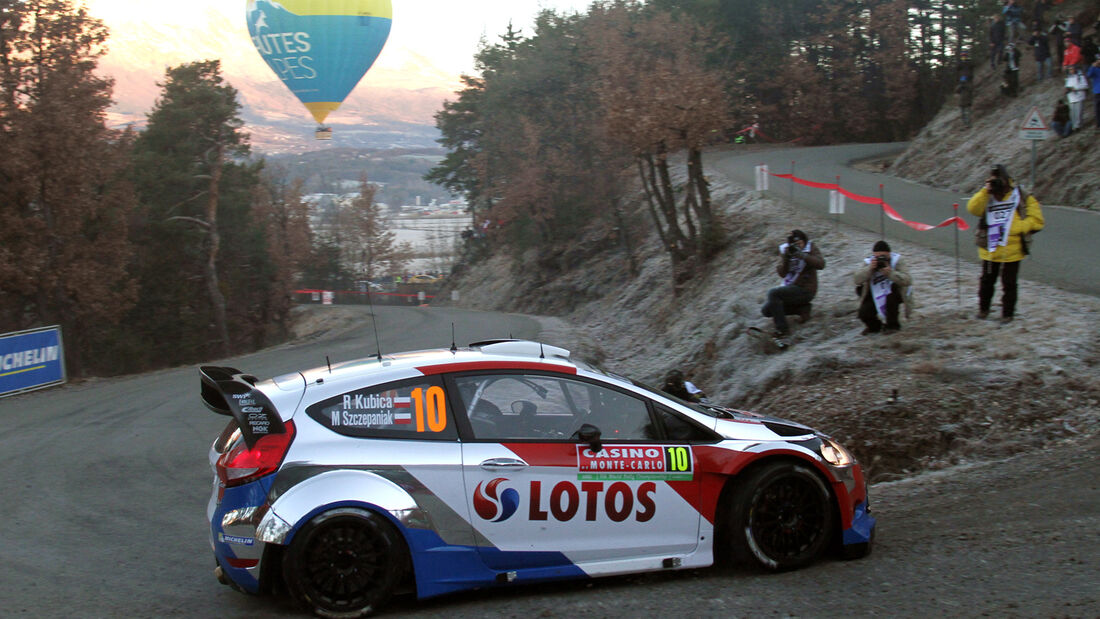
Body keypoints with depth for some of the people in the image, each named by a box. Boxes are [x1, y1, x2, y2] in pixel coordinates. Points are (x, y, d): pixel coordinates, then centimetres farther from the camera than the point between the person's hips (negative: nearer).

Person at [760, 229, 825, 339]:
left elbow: (821, 264, -25)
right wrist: (785, 258, -23)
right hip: (789, 287, 7)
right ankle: (802, 308, 7)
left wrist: (803, 256, -35)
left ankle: (783, 329, -23)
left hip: (805, 289, -7)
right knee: (766, 310, 2)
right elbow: (782, 273, -6)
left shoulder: (811, 249, -7)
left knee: (773, 293, -27)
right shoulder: (785, 250, 2)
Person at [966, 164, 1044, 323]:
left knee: (1009, 284, 5)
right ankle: (983, 309, 33)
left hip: (1011, 251, -3)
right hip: (989, 250, 3)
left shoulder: (1023, 199, -2)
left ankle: (1007, 313, 18)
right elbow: (973, 208, -12)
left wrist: (1013, 228, -17)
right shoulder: (987, 199, 5)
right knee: (987, 281, 15)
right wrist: (986, 190, -17)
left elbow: (1036, 221, -5)